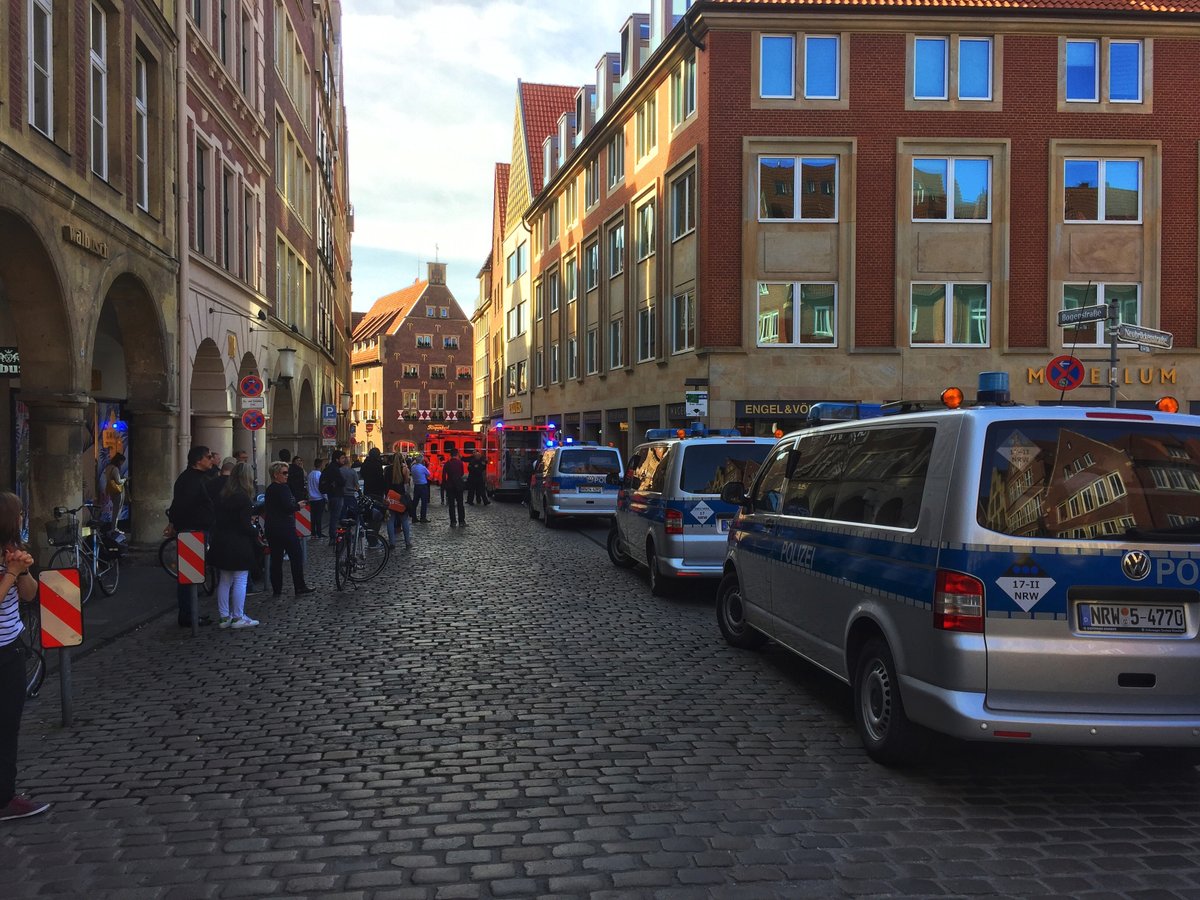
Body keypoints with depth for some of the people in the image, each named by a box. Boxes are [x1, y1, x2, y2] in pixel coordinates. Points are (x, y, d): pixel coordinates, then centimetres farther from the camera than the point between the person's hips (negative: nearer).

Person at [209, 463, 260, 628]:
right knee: (240, 581, 1)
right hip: (239, 545, -8)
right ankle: (238, 617, 4)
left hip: (222, 544, 8)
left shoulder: (221, 495, 7)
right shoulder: (243, 497, -16)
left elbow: (216, 519, 10)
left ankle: (224, 616, 18)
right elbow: (245, 525, -17)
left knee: (224, 581, 13)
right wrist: (256, 534, -1)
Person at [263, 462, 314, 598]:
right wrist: (298, 506, -4)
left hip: (271, 529, 9)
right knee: (296, 556, 0)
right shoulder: (282, 488, -14)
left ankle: (276, 590, 11)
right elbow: (288, 507, -21)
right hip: (285, 528, -9)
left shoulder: (269, 489, 13)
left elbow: (265, 509, 20)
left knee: (276, 559, 9)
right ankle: (299, 588, 2)